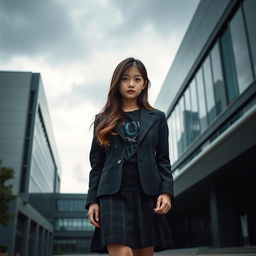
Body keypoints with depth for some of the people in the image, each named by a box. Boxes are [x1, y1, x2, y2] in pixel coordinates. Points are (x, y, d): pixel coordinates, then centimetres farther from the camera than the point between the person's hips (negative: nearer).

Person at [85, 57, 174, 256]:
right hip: (114, 194, -1)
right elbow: (97, 164, 10)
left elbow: (163, 160, 9)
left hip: (146, 194, 1)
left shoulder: (157, 118, 12)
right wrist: (92, 200, 2)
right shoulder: (104, 120, 12)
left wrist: (166, 192, -6)